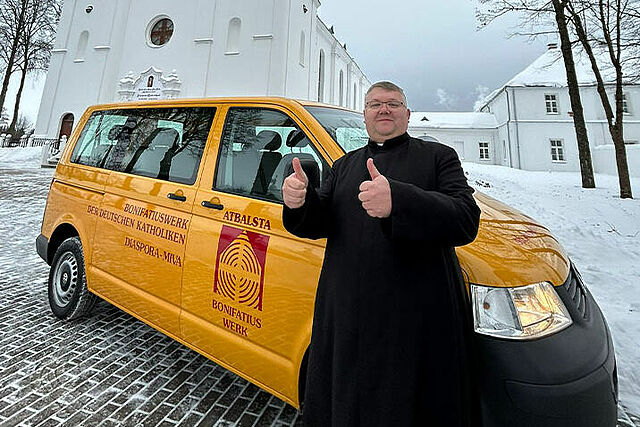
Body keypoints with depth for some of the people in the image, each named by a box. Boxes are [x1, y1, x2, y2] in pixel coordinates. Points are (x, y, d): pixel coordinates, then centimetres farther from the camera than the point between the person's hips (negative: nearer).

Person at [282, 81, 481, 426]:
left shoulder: (438, 157, 3)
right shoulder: (344, 166, 16)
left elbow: (466, 220, -13)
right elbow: (318, 224, 9)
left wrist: (397, 201, -30)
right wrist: (299, 203, -15)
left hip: (419, 320, -3)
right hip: (347, 318, 4)